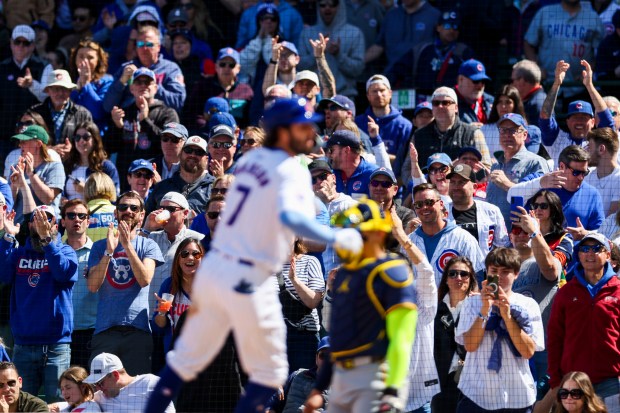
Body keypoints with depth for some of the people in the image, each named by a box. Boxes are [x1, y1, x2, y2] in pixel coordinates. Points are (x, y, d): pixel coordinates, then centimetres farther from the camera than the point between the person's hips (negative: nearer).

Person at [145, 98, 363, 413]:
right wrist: (335, 238, -31)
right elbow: (289, 218, -31)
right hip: (248, 280, -7)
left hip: (213, 266, 7)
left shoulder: (250, 160, 12)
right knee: (270, 373, 5)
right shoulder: (291, 171, -13)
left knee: (187, 358, 15)